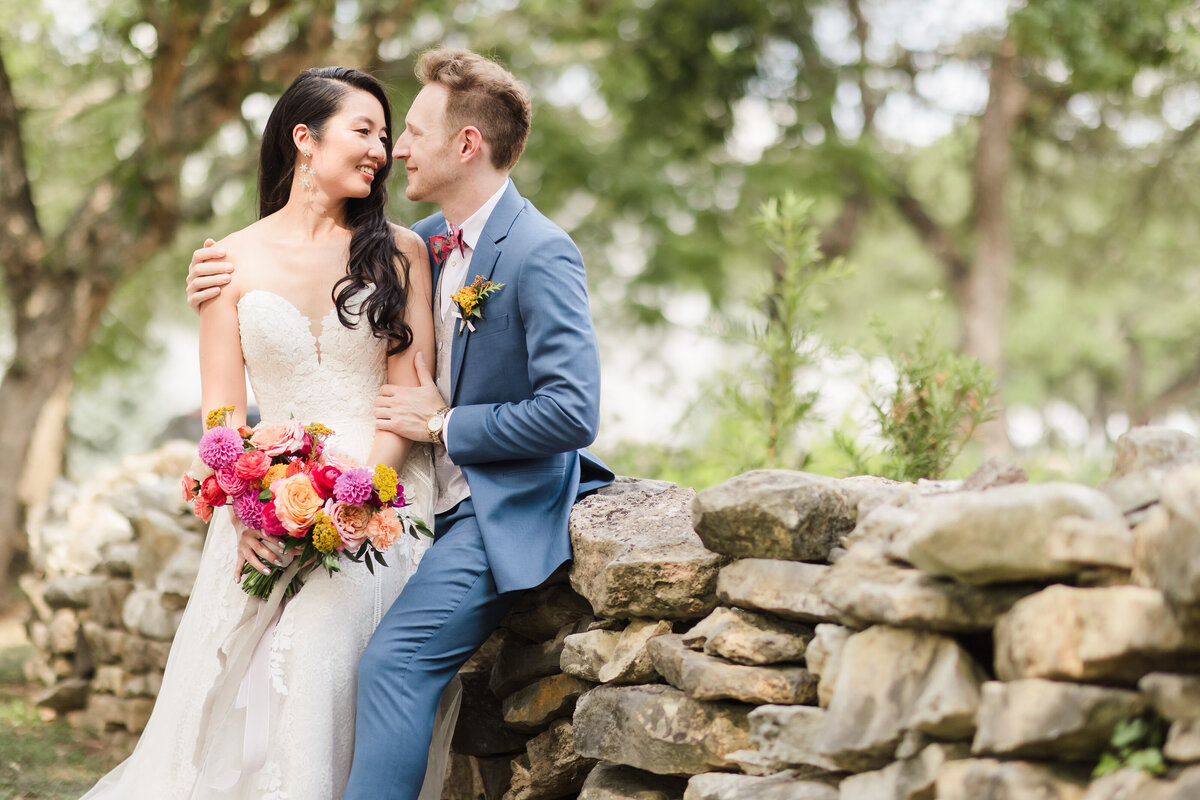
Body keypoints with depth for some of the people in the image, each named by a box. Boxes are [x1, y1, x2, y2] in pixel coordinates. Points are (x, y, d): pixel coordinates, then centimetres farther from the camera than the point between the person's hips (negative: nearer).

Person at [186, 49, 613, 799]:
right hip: (444, 499, 9)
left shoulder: (541, 254, -19)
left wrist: (444, 425, -15)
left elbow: (573, 413, -24)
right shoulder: (433, 239, 7)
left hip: (504, 510, -9)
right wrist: (227, 272, 3)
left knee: (395, 659, -24)